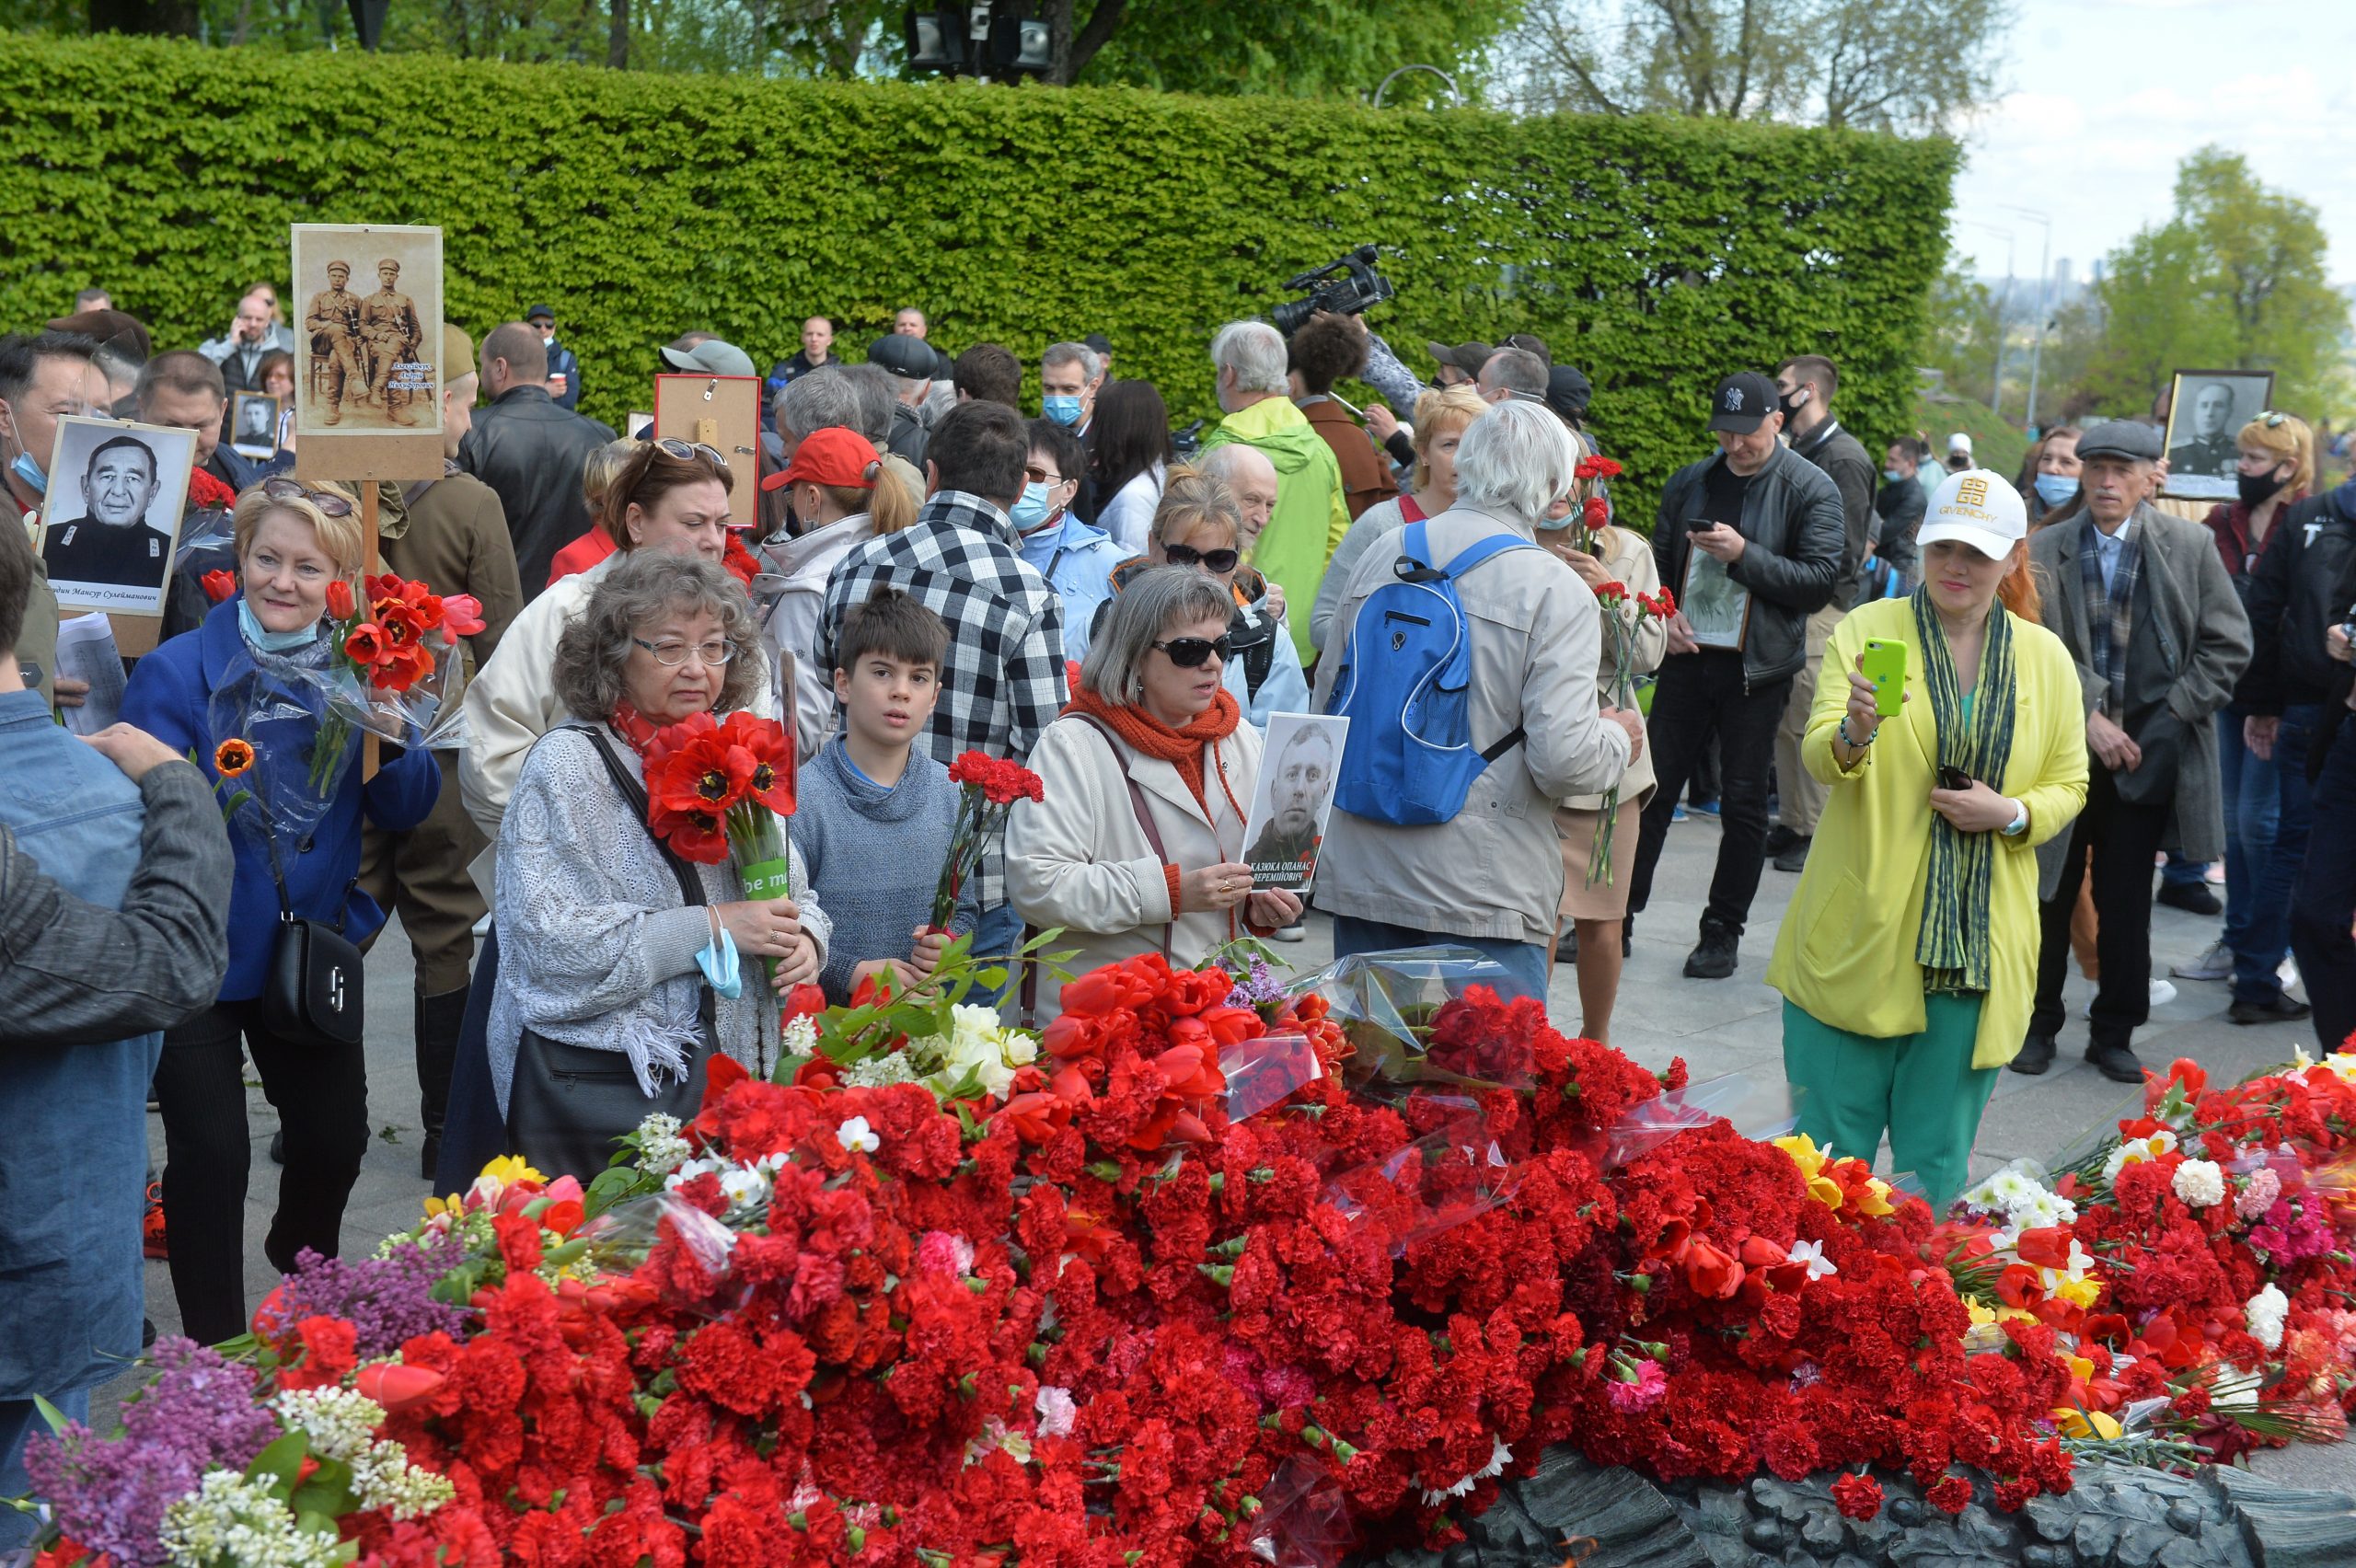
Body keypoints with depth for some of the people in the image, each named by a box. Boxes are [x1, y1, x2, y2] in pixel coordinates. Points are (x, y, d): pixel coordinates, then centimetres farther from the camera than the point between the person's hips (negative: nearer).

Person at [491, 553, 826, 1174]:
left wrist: (802, 939, -4)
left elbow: (796, 893, 20)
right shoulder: (568, 763, -8)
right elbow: (550, 940, -18)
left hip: (727, 1071, 6)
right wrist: (711, 930, -19)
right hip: (599, 1082, -6)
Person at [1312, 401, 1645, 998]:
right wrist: (1617, 740, 5)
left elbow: (1326, 698, 15)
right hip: (1483, 889, -5)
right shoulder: (1555, 591, -10)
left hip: (1359, 876, 5)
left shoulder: (1379, 558, 5)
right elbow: (1563, 758, -17)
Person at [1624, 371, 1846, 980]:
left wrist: (1744, 555, -20)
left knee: (1743, 803, 4)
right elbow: (1659, 560, 17)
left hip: (1756, 669, -3)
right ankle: (1618, 912, 13)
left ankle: (1723, 930, 14)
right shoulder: (1689, 483, 8)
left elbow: (1821, 581, -11)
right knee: (1653, 787, 5)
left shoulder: (1811, 490, -4)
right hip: (1687, 657, 3)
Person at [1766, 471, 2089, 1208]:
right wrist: (1854, 733, -34)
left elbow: (2068, 785, 13)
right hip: (1861, 935, -2)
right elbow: (1820, 755, -11)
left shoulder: (2046, 658, 7)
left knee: (1937, 1159, 9)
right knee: (1829, 1145, 2)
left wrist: (2012, 813, -8)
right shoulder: (1868, 629, 0)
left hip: (1979, 947, 2)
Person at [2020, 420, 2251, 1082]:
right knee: (2050, 893, 7)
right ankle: (2037, 1024, 22)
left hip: (2147, 753, 0)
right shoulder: (2046, 550, -2)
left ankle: (2114, 1033, 20)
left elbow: (2227, 644, 0)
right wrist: (2087, 717, -14)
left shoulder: (2190, 546, -1)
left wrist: (2171, 719, -7)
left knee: (2126, 903, 8)